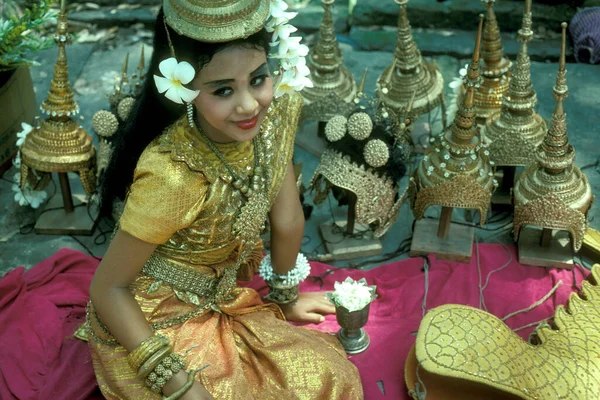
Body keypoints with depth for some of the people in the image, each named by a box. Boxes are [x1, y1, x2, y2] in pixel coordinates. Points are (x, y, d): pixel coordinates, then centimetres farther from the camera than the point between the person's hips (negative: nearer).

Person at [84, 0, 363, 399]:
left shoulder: (277, 109, -16)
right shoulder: (173, 175, -34)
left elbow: (287, 220, -2)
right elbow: (107, 288, -22)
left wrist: (285, 297, 13)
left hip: (225, 298, 6)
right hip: (151, 326, -6)